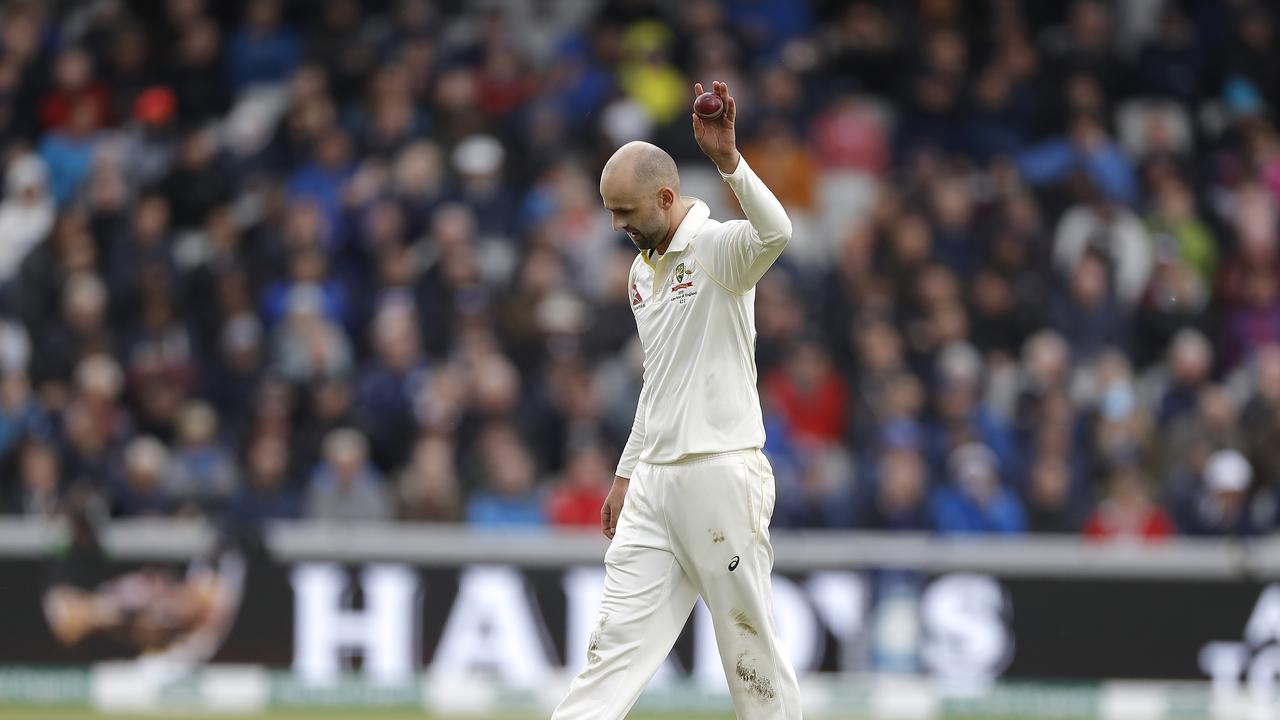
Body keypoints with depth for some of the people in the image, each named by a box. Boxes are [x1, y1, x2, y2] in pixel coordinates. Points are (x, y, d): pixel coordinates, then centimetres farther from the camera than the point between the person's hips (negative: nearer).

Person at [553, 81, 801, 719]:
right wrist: (626, 474, 25)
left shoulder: (720, 247, -9)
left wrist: (728, 161, -47)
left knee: (749, 639, -2)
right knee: (618, 637, 1)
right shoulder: (642, 269, 17)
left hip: (722, 473, -8)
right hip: (653, 482, 8)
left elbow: (776, 233, -34)